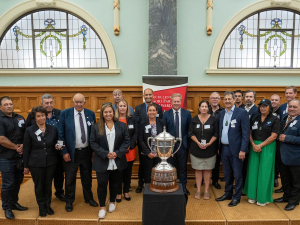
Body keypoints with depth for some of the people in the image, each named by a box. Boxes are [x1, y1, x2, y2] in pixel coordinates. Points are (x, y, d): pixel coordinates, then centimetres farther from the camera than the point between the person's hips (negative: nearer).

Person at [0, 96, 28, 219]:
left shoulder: (20, 118, 8)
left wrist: (23, 146, -7)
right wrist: (16, 147, -10)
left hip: (20, 156, 6)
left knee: (18, 181, 16)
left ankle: (14, 203, 33)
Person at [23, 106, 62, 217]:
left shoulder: (53, 129, 0)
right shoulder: (29, 131, -6)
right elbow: (26, 149, -2)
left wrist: (56, 147, -12)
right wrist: (26, 166, 0)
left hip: (50, 162, 2)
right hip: (36, 164, -2)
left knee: (48, 185, 13)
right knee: (39, 186, 11)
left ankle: (48, 205, 33)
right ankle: (41, 207, 31)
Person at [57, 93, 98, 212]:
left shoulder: (90, 114, -1)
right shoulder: (65, 113, -7)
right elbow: (60, 134, -7)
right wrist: (64, 152, -10)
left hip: (86, 152, 2)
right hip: (71, 152, -2)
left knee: (87, 177, 17)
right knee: (70, 179, 11)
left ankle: (88, 198, 38)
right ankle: (69, 201, 32)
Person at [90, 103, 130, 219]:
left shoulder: (122, 125, 1)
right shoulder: (96, 127, -1)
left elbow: (126, 141, 0)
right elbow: (93, 143, -5)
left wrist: (117, 153, -13)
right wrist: (105, 154, -15)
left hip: (117, 161, 2)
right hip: (102, 162, -1)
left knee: (115, 183, 14)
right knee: (102, 184, 1)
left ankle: (112, 202, 37)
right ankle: (102, 207, 19)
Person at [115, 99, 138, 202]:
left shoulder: (132, 119, 3)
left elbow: (136, 133, 2)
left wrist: (130, 145, -9)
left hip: (130, 151, 2)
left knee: (128, 172, 12)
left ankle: (126, 191, 29)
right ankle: (119, 193, 23)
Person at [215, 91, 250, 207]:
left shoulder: (242, 113, -8)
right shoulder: (221, 114, 10)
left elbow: (246, 133, -11)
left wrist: (243, 150, -16)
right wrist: (219, 147, 7)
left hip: (235, 149, -5)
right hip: (224, 148, 6)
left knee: (237, 174, 6)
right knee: (227, 173, 17)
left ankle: (237, 197, 21)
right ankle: (227, 193, 33)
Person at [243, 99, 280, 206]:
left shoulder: (275, 120, -2)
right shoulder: (254, 118, 10)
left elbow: (273, 136, -9)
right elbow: (249, 133, 7)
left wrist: (260, 145, -13)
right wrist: (253, 144, -8)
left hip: (267, 147, -3)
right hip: (254, 146, 4)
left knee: (264, 172, 0)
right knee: (253, 170, 6)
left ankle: (263, 197, 15)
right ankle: (253, 195, 20)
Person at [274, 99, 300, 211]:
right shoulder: (285, 120, 9)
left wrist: (286, 138, -23)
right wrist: (280, 137, 1)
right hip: (284, 156, 7)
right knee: (285, 179, 21)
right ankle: (286, 196, 39)